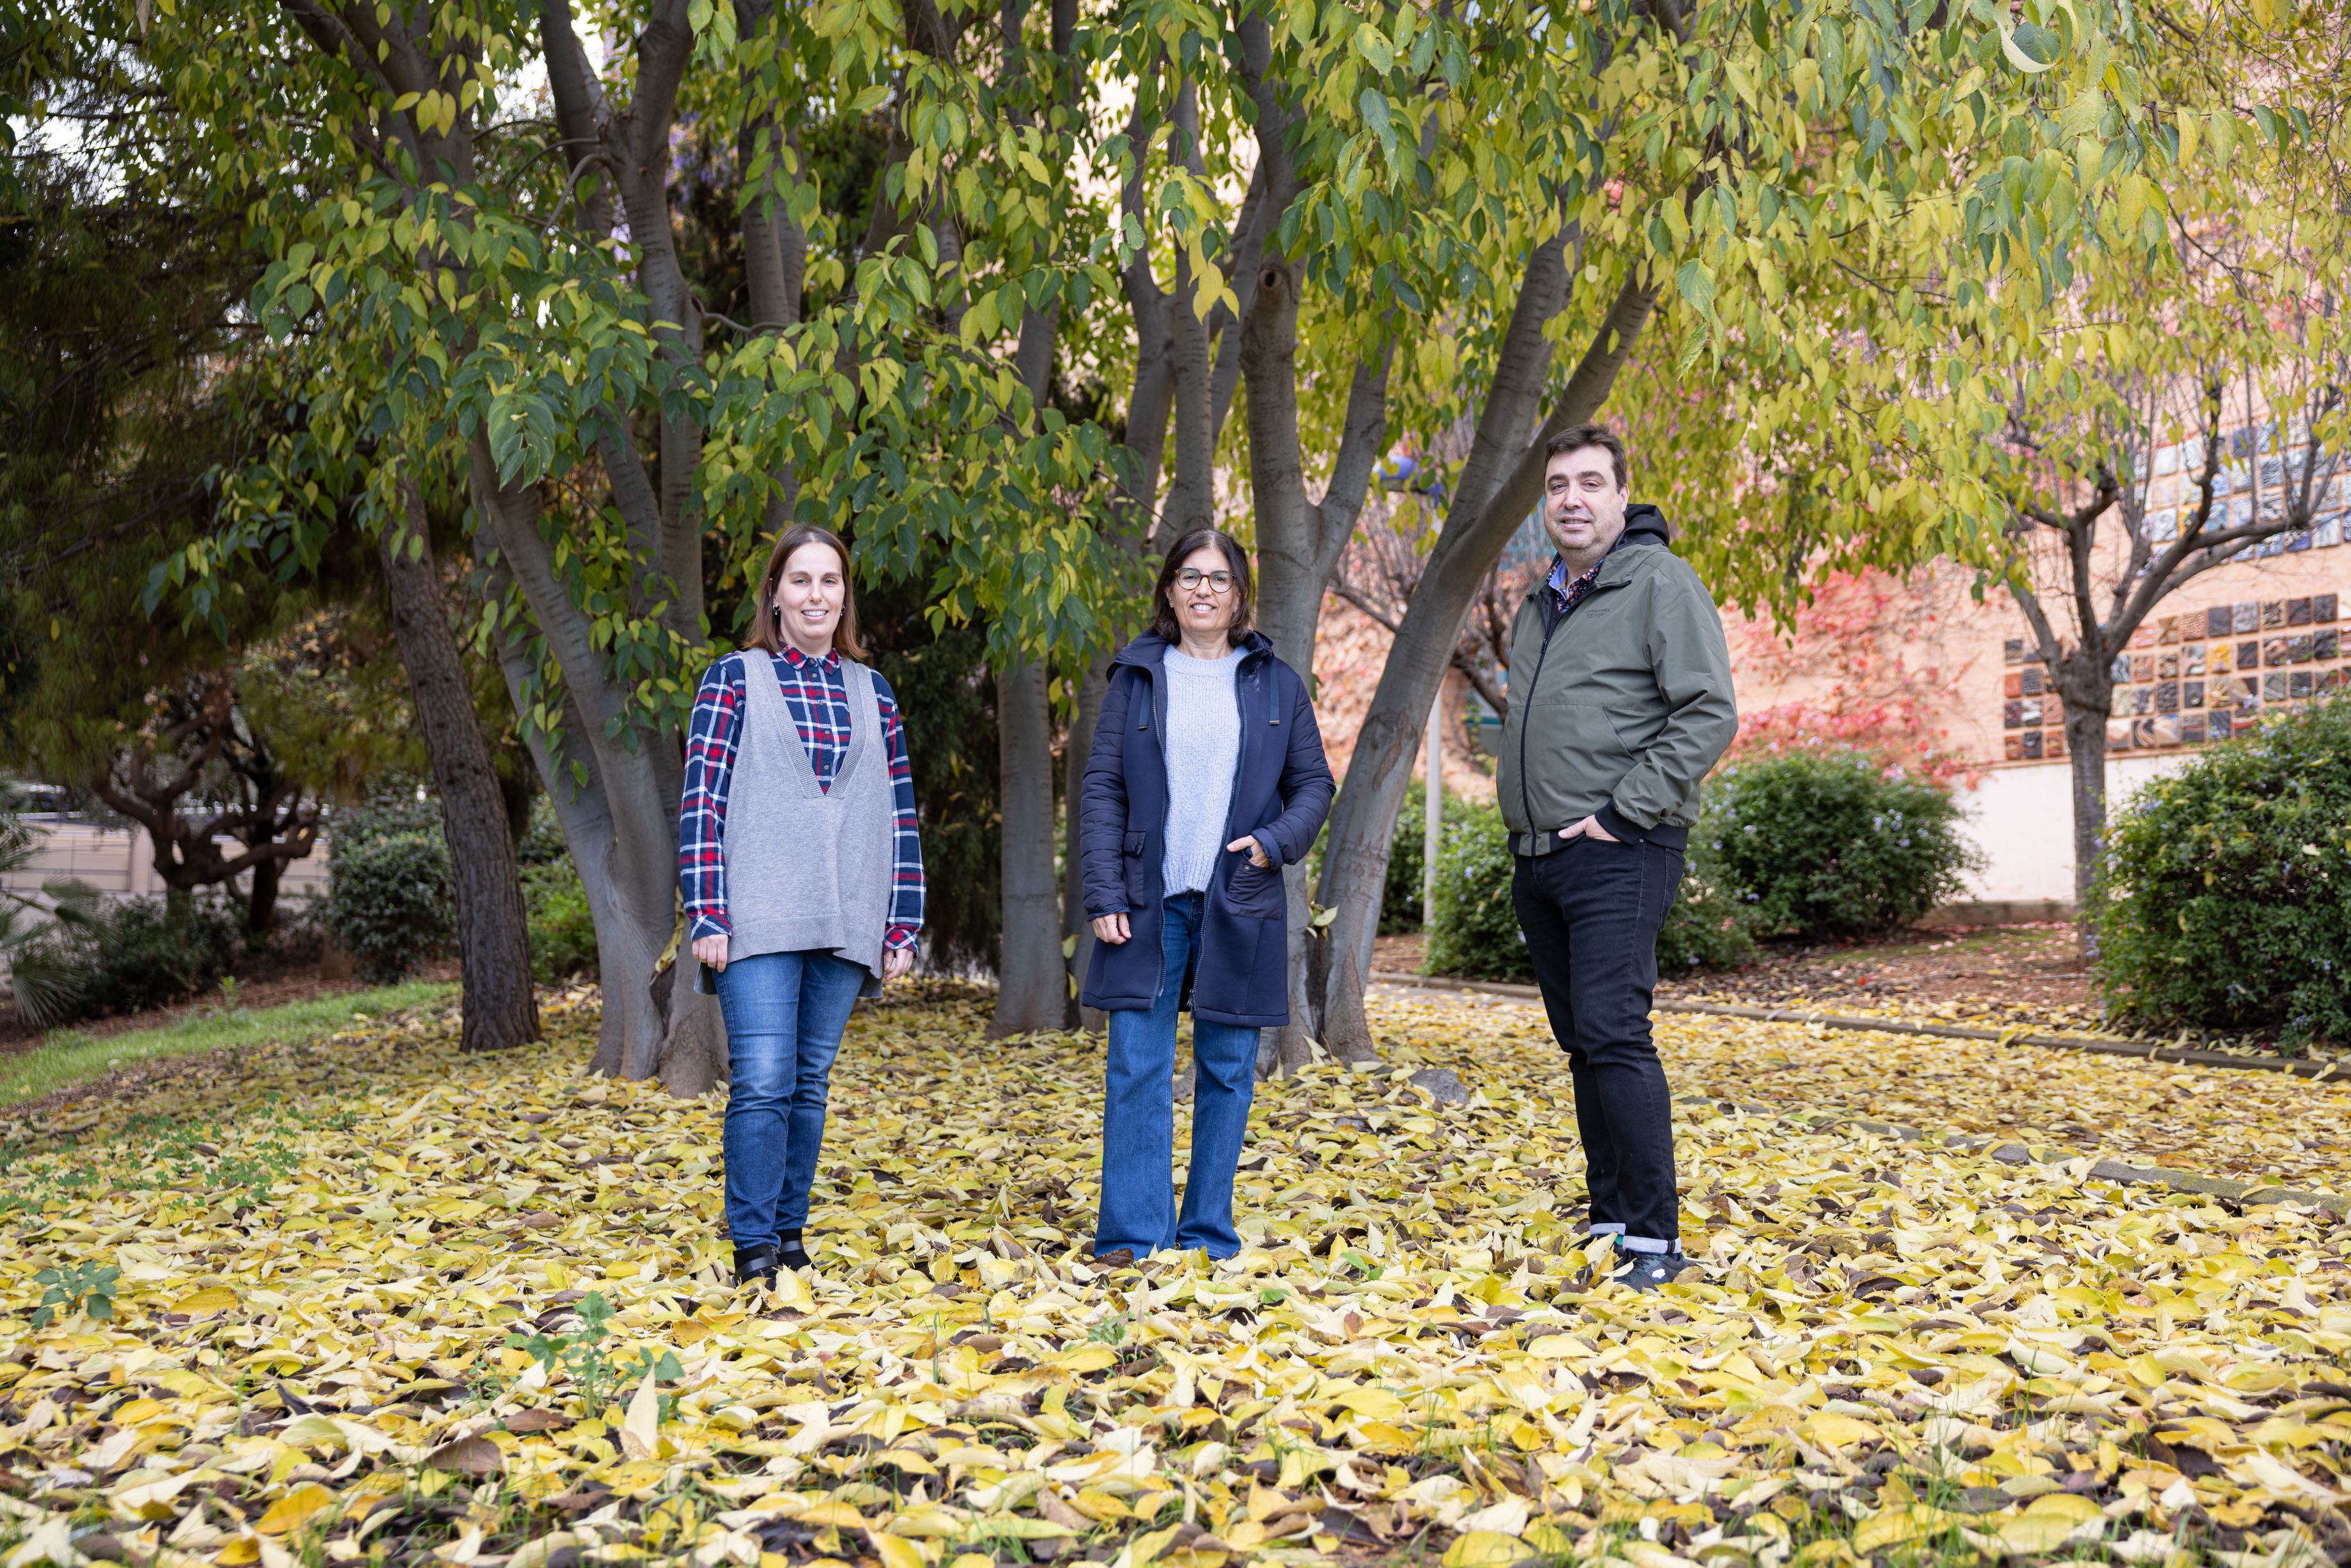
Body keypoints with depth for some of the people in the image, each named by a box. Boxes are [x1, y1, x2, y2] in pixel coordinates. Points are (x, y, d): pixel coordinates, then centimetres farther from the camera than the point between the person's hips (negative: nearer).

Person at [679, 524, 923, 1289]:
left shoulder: (871, 692, 14)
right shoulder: (735, 680, 5)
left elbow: (900, 815, 13)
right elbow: (701, 803, 0)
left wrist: (903, 926, 8)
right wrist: (707, 915, -8)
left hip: (844, 927, 3)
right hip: (760, 924, -3)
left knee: (810, 1083, 8)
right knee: (762, 1081, -10)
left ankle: (790, 1233, 19)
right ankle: (754, 1247, 0)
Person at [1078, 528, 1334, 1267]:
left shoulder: (1276, 684, 9)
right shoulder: (1137, 678, 7)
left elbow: (1314, 784, 11)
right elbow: (1101, 789, 4)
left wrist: (1276, 841, -10)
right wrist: (1104, 896, -5)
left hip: (1239, 905, 1)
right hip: (1149, 903, -1)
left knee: (1227, 1069, 5)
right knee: (1137, 1067, -4)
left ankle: (1208, 1235, 15)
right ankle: (1133, 1234, 2)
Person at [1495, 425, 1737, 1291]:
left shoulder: (1660, 583, -6)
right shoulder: (1539, 605, 18)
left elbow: (1710, 715, -15)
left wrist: (1619, 813, -17)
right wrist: (1523, 823, 15)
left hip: (1619, 854, -8)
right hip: (1538, 856, 8)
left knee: (1614, 1033, -14)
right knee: (1581, 1044, 11)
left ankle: (1656, 1235, -6)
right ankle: (1610, 1217, 20)